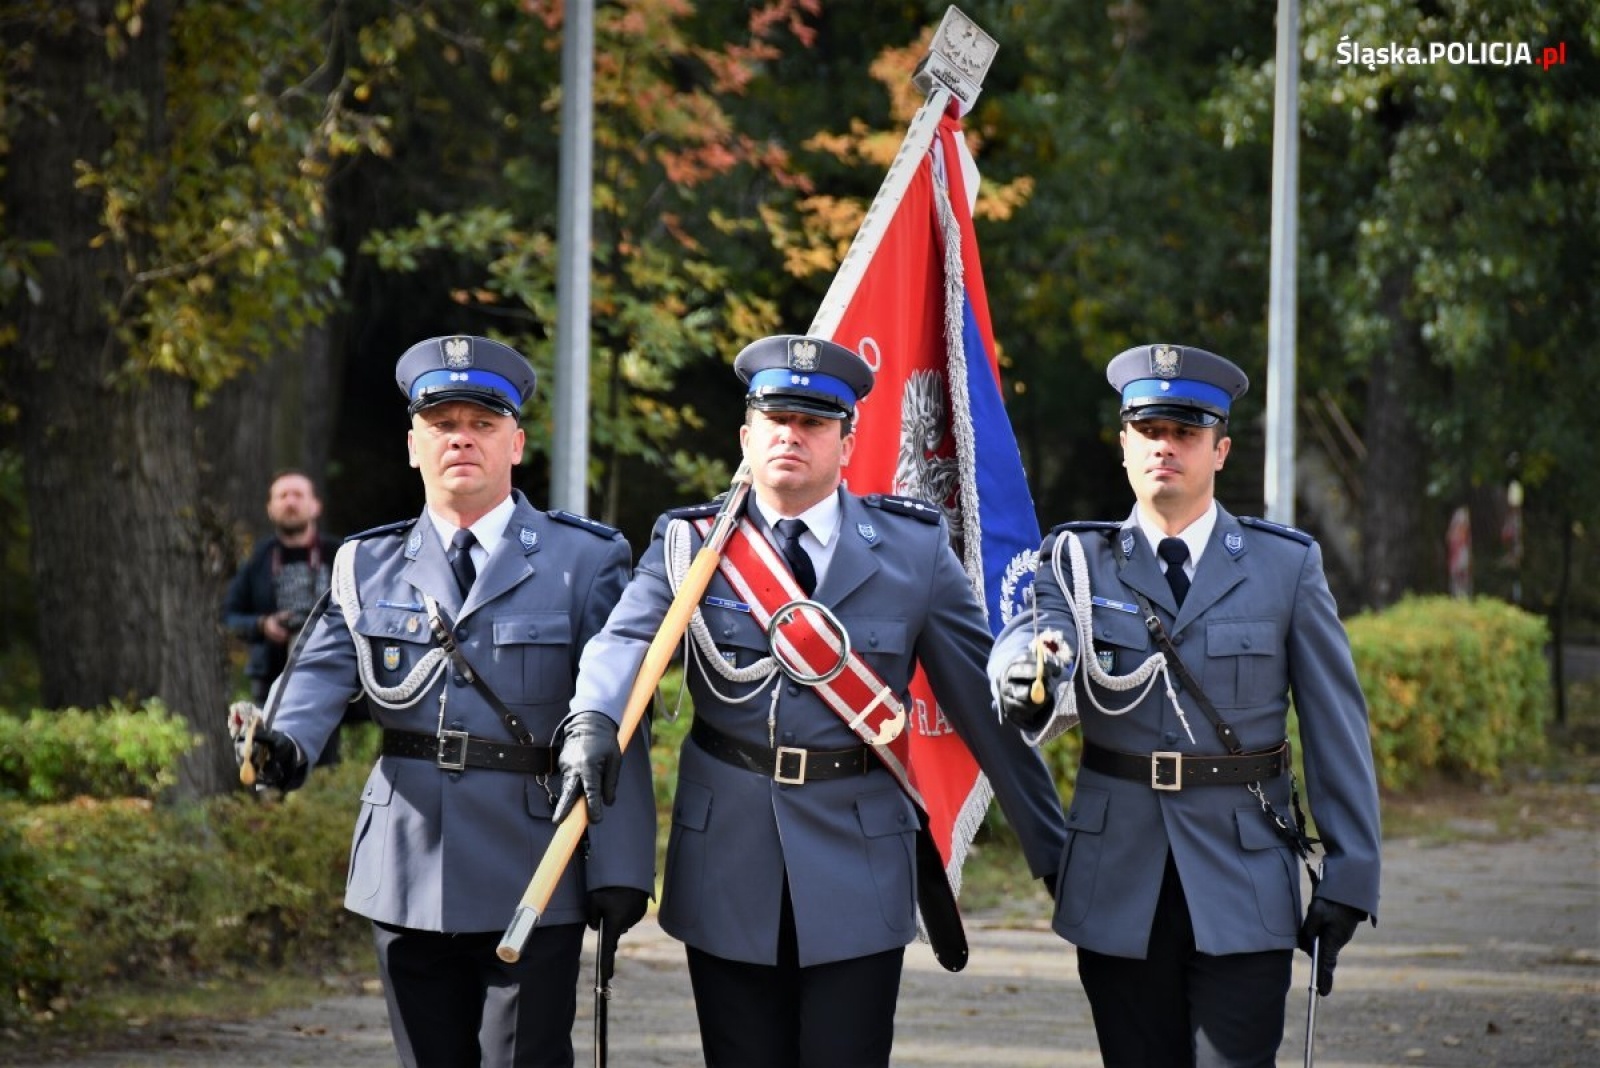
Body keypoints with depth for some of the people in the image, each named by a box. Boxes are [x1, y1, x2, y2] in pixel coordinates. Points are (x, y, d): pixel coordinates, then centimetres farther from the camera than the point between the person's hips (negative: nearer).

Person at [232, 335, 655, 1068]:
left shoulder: (585, 562, 2)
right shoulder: (369, 567, 11)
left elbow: (618, 726, -3)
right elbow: (323, 670, -4)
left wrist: (619, 871, -9)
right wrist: (284, 744, -27)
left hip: (530, 887, -3)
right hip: (408, 880, 3)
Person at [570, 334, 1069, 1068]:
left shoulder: (914, 549, 2)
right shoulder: (690, 544, 2)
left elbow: (982, 698, 4)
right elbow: (626, 641, -15)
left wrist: (1055, 850, 5)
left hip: (857, 866, -1)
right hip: (728, 867, 1)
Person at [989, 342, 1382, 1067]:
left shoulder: (1287, 566, 4)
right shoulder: (1078, 559, 7)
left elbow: (1337, 730, 4)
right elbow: (1037, 635, -14)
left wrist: (1348, 879, -1)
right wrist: (1026, 675, -40)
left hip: (1243, 890, -2)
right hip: (1119, 888, 2)